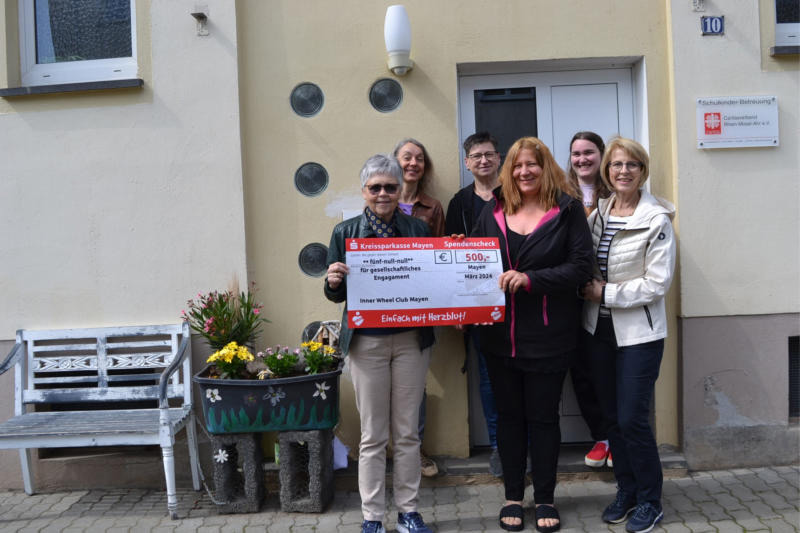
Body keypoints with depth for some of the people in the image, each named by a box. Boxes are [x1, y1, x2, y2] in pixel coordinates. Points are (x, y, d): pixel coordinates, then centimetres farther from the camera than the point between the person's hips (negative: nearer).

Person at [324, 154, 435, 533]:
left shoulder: (418, 229, 5)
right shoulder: (345, 232, 2)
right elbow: (336, 295, 4)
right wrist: (333, 281, -17)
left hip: (411, 340, 1)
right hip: (366, 342, -1)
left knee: (407, 432, 10)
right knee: (372, 435, 6)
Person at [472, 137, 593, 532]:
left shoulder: (567, 209, -4)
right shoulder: (493, 211, 6)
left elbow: (581, 266, -11)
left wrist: (531, 278, -22)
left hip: (547, 337, -3)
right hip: (500, 334, 3)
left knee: (543, 416, 9)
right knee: (509, 414, 13)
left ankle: (544, 498, 26)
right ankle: (513, 496, 28)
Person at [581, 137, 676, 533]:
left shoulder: (656, 219, -11)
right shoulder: (597, 213, 5)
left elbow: (658, 282, -15)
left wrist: (606, 293, -15)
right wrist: (589, 290, -5)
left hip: (638, 332, -5)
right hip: (600, 328, 5)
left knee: (632, 419, -3)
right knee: (613, 417, 13)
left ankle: (649, 501, 18)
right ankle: (626, 490, 31)